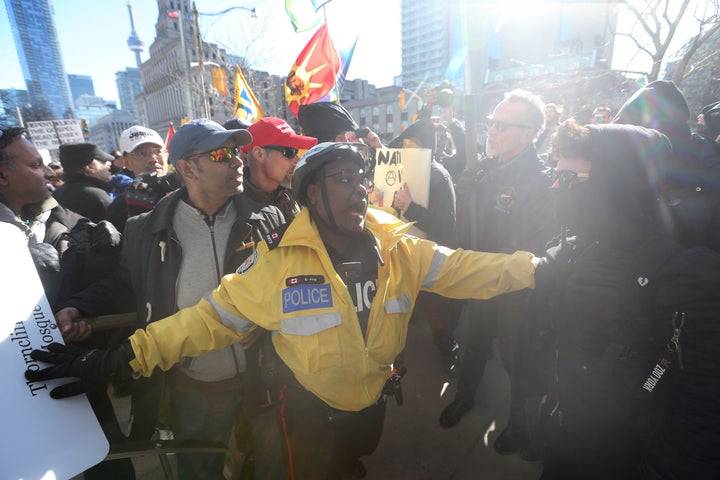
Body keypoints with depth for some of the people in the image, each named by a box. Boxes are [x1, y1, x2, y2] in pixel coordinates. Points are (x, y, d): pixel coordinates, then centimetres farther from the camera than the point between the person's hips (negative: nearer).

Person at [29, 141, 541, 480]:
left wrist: (535, 267, -14)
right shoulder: (279, 259, -23)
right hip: (312, 406, -2)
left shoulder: (399, 249, -14)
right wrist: (124, 357, -21)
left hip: (374, 397, 3)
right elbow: (214, 316, -19)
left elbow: (463, 270, -11)